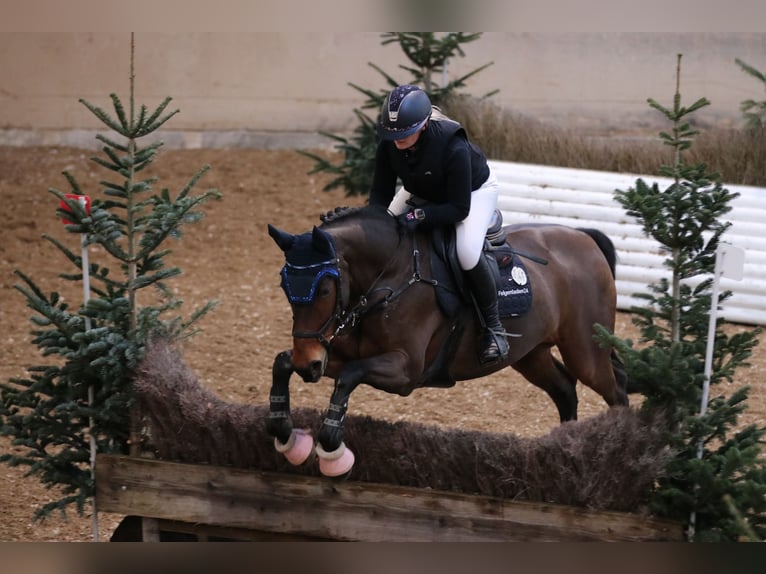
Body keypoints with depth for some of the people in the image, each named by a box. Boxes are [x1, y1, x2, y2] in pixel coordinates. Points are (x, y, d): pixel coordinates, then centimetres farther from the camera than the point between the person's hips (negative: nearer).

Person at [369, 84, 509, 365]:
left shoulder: (453, 148, -41)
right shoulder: (388, 146, -26)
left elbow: (459, 208, -34)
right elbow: (380, 193, -13)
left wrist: (419, 216, -45)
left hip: (474, 192, -6)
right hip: (421, 192, 6)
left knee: (467, 252, -30)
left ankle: (493, 326, -13)